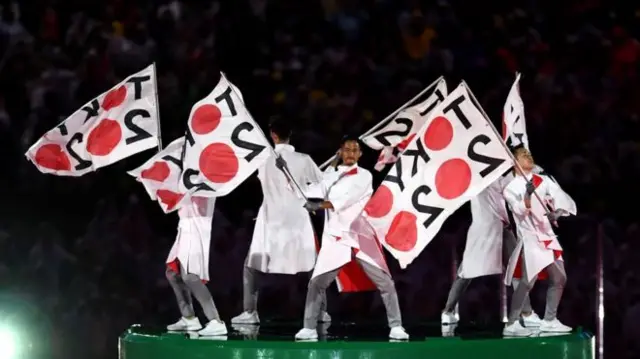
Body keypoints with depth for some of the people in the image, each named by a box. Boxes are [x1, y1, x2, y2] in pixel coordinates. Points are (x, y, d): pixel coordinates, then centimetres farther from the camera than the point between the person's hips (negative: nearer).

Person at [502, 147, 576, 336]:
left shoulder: (544, 181, 11)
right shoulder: (512, 187, -5)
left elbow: (561, 198, 0)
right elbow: (521, 211, -17)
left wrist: (557, 212, -20)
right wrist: (528, 194, -33)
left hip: (547, 235, 7)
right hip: (530, 237, -7)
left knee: (559, 278, 11)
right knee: (528, 281, -18)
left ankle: (549, 320, 23)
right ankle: (511, 324, -18)